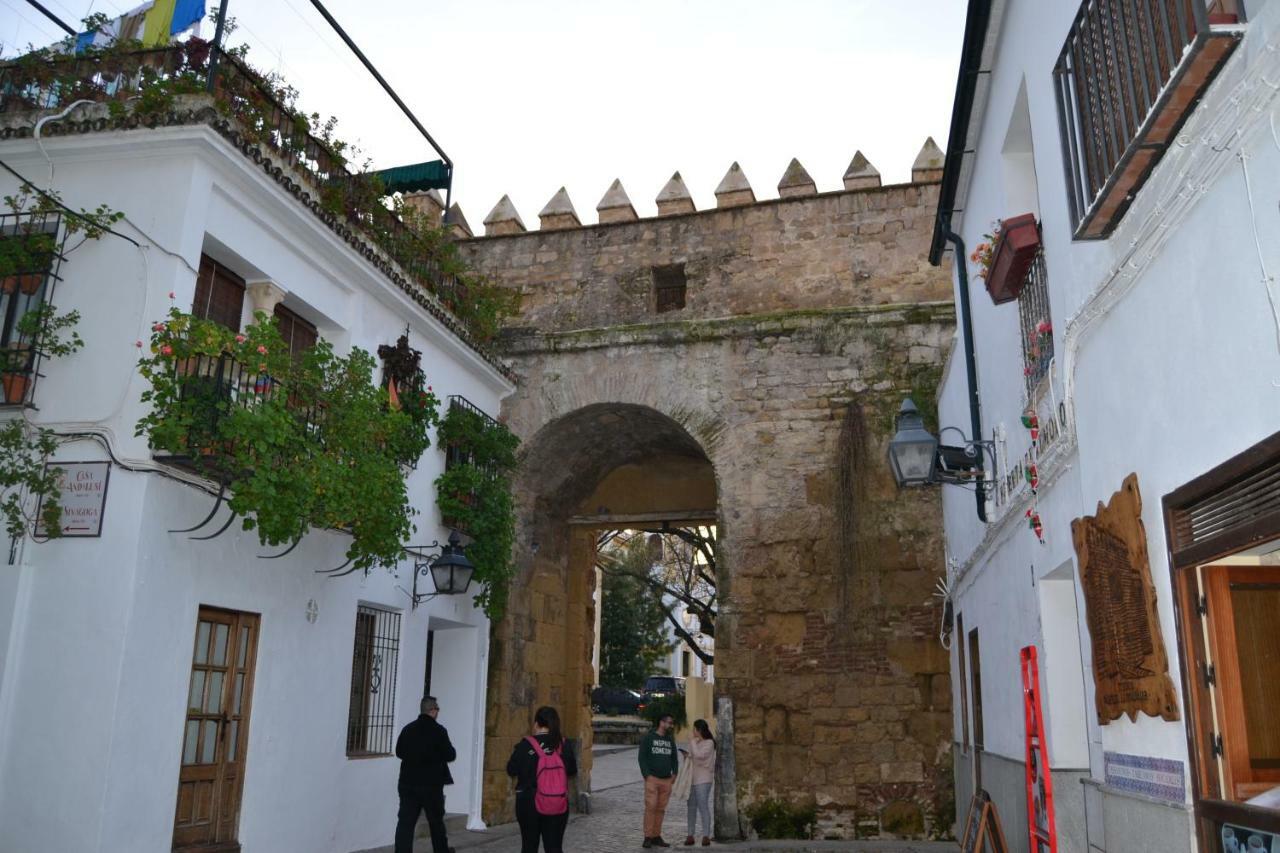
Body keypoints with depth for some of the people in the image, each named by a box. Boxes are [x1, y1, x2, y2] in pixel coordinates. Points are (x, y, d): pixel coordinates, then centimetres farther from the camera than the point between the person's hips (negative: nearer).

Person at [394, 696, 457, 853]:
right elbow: (450, 755, -11)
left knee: (406, 821, 2)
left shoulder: (407, 729, 2)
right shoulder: (439, 730, -12)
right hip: (431, 783, -3)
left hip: (408, 782, 3)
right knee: (436, 820, 14)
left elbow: (399, 752, 11)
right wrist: (451, 751, 11)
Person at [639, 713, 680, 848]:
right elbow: (642, 757, -4)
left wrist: (674, 773, 7)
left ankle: (657, 836, 11)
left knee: (661, 809, 5)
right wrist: (647, 775, -11)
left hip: (667, 780, 5)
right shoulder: (648, 738, 0)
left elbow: (675, 758, 21)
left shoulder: (670, 740, 16)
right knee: (650, 807, -10)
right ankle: (648, 837, -5)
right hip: (652, 778, -5)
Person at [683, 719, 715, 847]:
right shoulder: (695, 742, 14)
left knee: (703, 807, -10)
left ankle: (706, 836, -6)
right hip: (692, 778, 7)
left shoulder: (709, 743, -7)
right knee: (691, 808, 6)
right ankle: (690, 835, 9)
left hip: (703, 779, -7)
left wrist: (692, 741, -11)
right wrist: (687, 756, 2)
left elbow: (698, 755, -19)